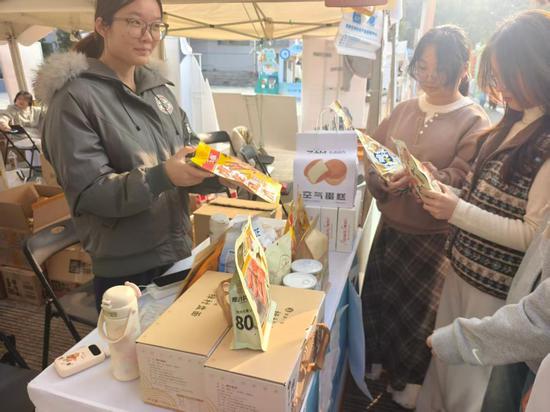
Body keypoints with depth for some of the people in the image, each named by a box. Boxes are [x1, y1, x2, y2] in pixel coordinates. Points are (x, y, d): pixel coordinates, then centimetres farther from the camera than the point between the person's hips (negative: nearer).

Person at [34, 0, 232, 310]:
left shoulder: (158, 87, 7)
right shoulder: (75, 97, -12)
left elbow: (191, 149, 8)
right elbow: (87, 191, -18)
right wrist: (162, 176, -32)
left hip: (178, 253, 6)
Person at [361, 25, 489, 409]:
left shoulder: (474, 122, -9)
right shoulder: (404, 109, 6)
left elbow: (461, 179, -17)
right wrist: (380, 179, -16)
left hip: (434, 236, -4)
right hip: (391, 225, 5)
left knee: (417, 309, 10)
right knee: (377, 295, 15)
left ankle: (410, 379, 37)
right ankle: (377, 360, 43)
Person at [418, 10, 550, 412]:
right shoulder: (514, 125, 8)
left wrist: (458, 211, -23)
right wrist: (442, 189, -2)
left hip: (497, 292, -7)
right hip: (462, 271, 7)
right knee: (442, 368, 21)